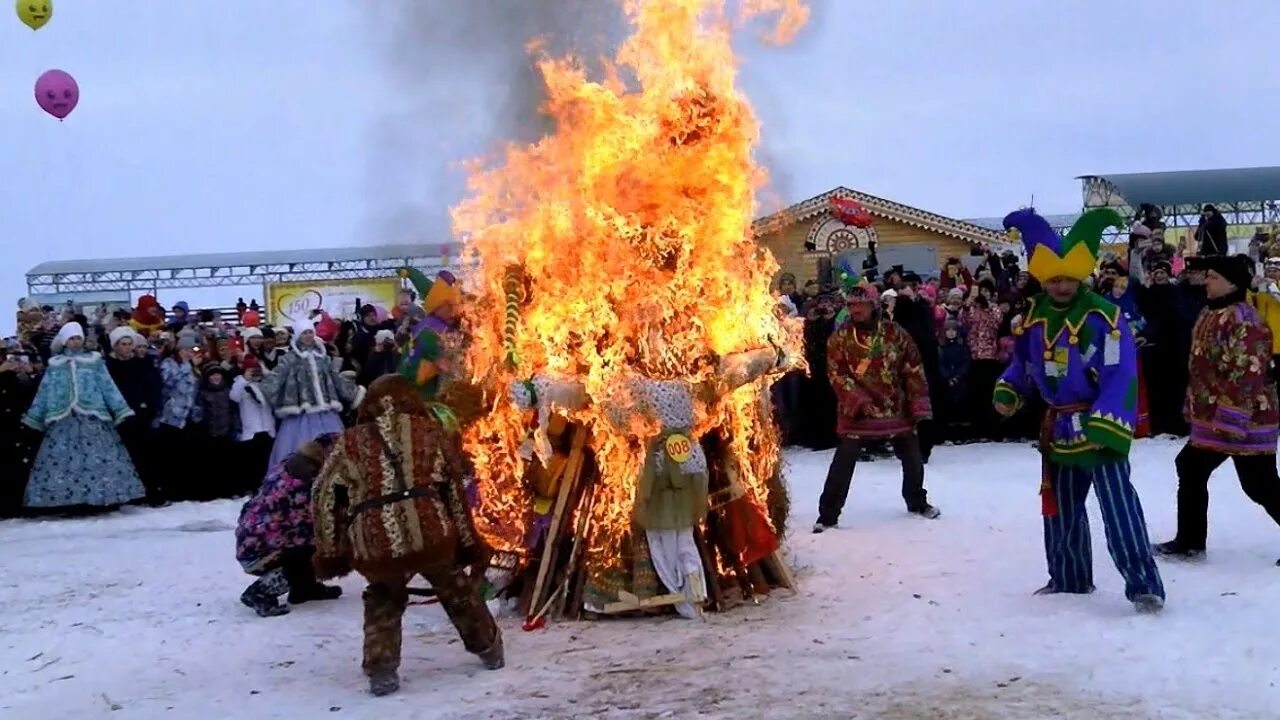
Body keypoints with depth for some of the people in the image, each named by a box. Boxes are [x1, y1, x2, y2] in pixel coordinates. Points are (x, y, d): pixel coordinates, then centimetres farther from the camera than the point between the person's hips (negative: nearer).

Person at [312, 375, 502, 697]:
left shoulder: (350, 442, 19)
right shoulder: (432, 432, 20)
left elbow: (324, 496, 14)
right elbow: (454, 490, 15)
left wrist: (329, 554, 20)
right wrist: (469, 543, 20)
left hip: (373, 545, 0)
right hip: (430, 534, 0)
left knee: (383, 600, 29)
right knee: (458, 590, 28)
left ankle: (381, 669, 18)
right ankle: (489, 647, 43)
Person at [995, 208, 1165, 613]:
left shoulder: (1102, 316, -17)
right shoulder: (1034, 316, 4)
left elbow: (1121, 375, -21)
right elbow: (1022, 361, 19)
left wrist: (1105, 425, -29)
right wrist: (1007, 392, 3)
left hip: (1100, 424, -7)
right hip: (1058, 426, 7)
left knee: (1118, 506, -16)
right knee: (1060, 507, 17)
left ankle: (1143, 583, -14)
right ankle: (1069, 578, 33)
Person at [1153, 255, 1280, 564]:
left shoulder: (1242, 318, -20)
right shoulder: (1209, 315, 12)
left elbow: (1247, 373, -26)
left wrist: (1231, 418, -28)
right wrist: (1194, 406, 22)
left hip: (1244, 421, -10)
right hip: (1213, 418, 10)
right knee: (1191, 471, 15)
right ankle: (1189, 542, 25)